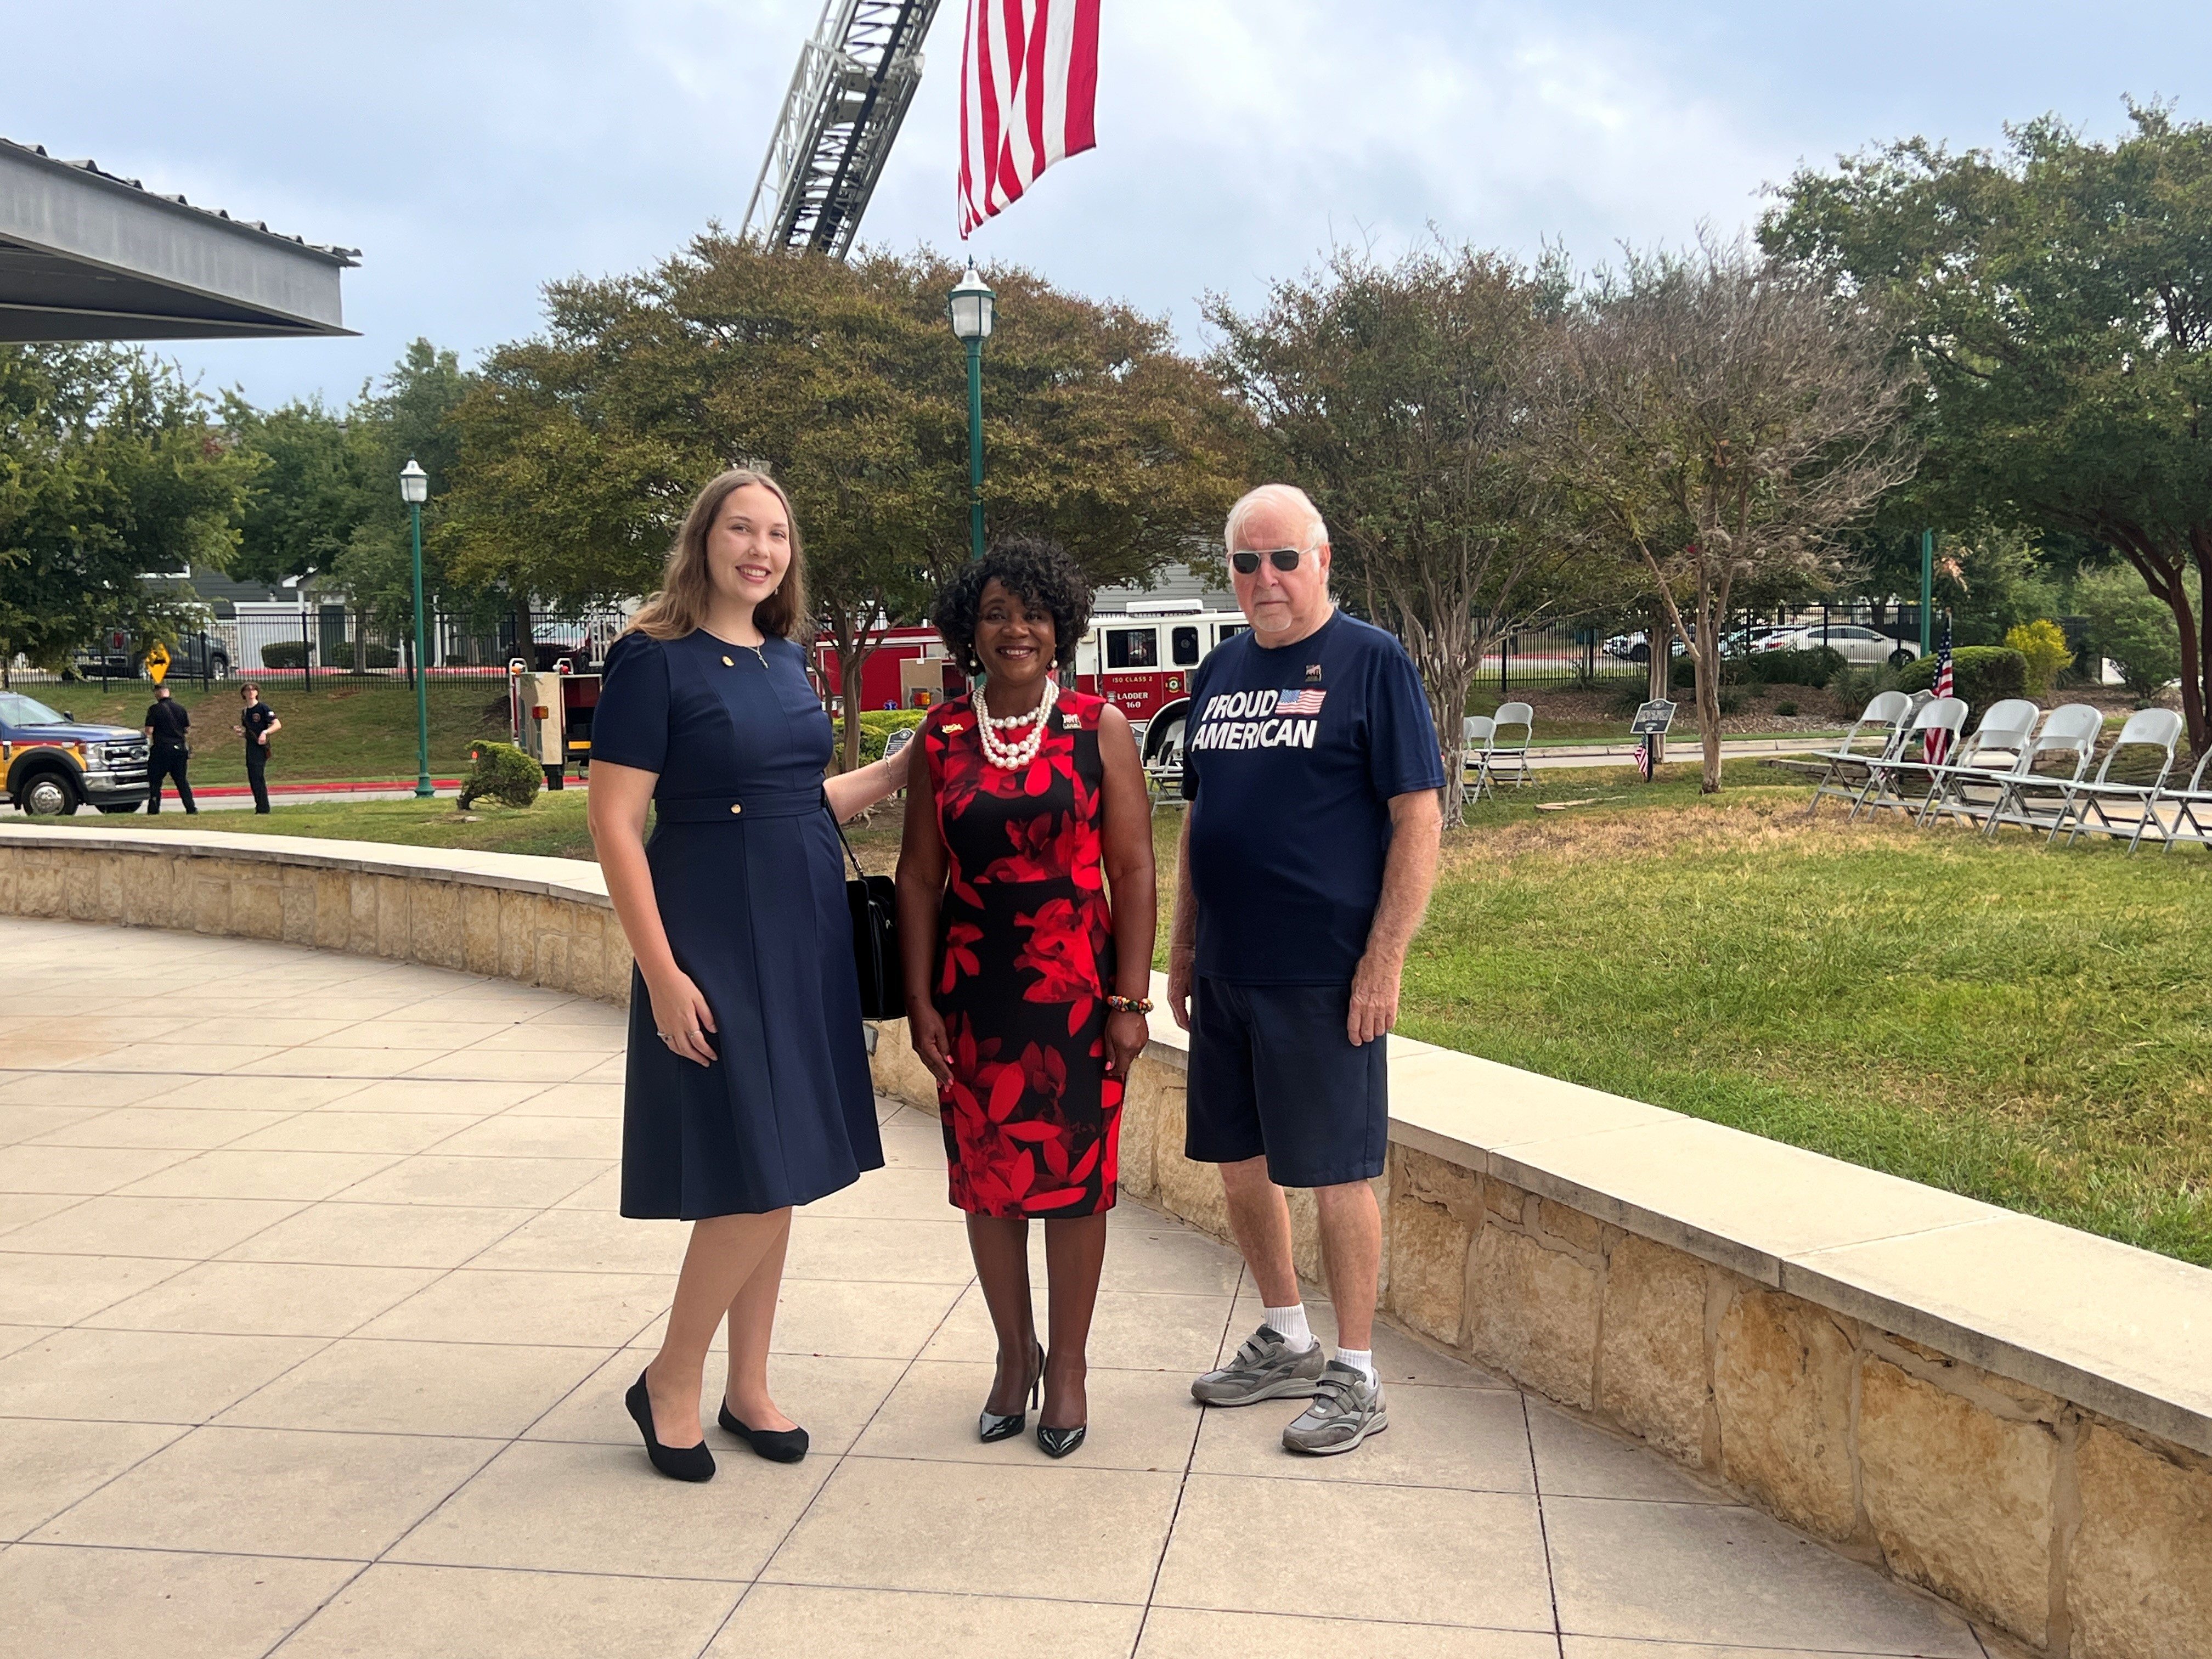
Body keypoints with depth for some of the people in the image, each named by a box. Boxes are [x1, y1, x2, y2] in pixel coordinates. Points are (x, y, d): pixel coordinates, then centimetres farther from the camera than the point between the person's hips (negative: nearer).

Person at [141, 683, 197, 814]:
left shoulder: (154, 709, -8)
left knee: (155, 781, 4)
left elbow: (149, 730, -11)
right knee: (182, 780, 11)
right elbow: (187, 729, 10)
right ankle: (192, 808, 7)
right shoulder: (181, 708, 6)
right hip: (180, 748, 4)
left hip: (161, 749, -4)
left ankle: (154, 810, 2)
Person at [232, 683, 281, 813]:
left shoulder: (263, 708, -5)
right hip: (250, 748, 8)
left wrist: (265, 732, -26)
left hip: (261, 747, -8)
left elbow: (278, 725, -12)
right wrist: (240, 732, 2)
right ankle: (260, 807, 15)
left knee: (258, 778, -13)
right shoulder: (244, 712, 17)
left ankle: (263, 809, -12)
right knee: (252, 779, 9)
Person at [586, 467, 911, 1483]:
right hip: (713, 939, -7)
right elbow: (613, 822, -13)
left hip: (805, 933, 7)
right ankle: (669, 1384, 14)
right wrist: (662, 972, -18)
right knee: (751, 1178, -7)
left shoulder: (788, 659, 10)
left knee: (781, 1174, 11)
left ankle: (747, 1389, 24)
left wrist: (904, 767, 11)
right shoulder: (655, 659, -9)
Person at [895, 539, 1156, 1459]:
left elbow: (1133, 871, -4)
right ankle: (1015, 1354, 29)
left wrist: (1130, 999, -8)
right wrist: (920, 1000, 0)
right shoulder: (942, 737, 3)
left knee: (1073, 1175, 6)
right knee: (986, 1175, 10)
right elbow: (919, 876, 5)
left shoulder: (1099, 728, -3)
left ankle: (1068, 1364, 24)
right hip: (972, 993, 2)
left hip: (1076, 988, -2)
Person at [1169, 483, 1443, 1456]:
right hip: (1225, 973, 7)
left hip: (1322, 976, -7)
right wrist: (1182, 951, 16)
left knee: (1335, 1173, 2)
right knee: (1238, 1161, 14)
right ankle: (1287, 1345, 33)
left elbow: (1419, 820, -11)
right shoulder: (1221, 673, 12)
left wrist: (1384, 961, -16)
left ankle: (1357, 1378, 17)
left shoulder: (1372, 663, -7)